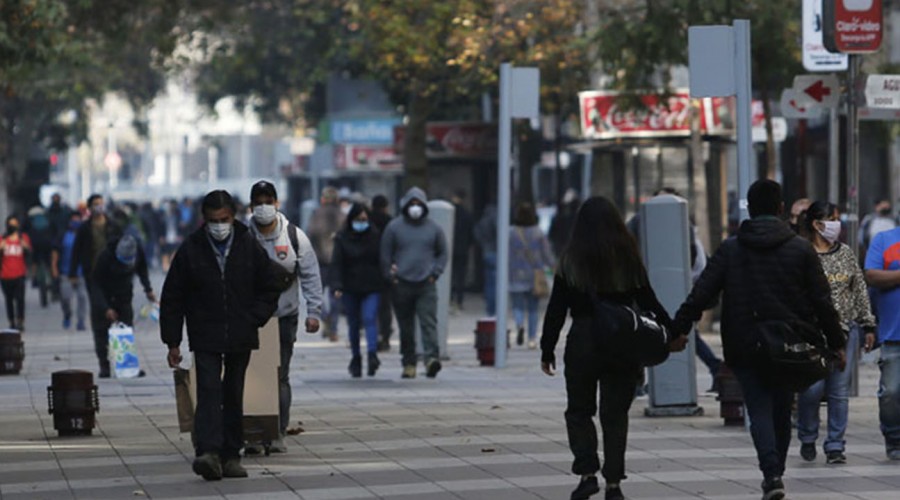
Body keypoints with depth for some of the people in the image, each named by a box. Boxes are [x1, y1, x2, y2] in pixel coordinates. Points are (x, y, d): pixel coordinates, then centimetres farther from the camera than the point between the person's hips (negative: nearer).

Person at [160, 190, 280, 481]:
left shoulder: (249, 247, 1)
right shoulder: (191, 250, -3)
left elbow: (270, 291, 11)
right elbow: (172, 298, 3)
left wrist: (253, 320, -3)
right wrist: (172, 342, 0)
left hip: (240, 337, 2)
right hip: (205, 338, -2)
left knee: (234, 396, 9)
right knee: (209, 391, -16)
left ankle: (231, 455, 16)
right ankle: (208, 452, -27)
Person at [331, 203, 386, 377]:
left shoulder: (376, 237, 3)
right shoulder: (342, 238, 1)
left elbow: (383, 260, 8)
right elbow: (336, 263, -3)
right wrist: (337, 286, -15)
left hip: (372, 287, -1)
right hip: (350, 289, 1)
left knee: (370, 318, -17)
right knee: (354, 324, 7)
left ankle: (372, 353, -27)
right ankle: (356, 358, 16)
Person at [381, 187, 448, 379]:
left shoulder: (433, 228, 9)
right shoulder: (394, 227, 4)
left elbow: (442, 253, 17)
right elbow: (385, 255, 6)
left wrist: (435, 273, 3)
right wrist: (390, 277, -2)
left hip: (426, 286, 0)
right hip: (401, 285, 0)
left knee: (428, 322, -14)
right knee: (406, 327, 5)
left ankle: (431, 358, -23)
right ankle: (408, 364, 12)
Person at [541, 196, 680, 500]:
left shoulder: (571, 260, -4)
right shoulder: (628, 259, 1)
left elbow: (557, 309, -3)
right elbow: (648, 302, 4)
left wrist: (547, 350, 2)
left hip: (583, 343, -2)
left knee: (579, 410, 12)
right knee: (615, 414, 8)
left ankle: (587, 472, -3)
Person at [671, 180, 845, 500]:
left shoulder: (730, 249, -1)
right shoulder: (801, 249, 0)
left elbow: (702, 293, -5)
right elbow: (822, 302, 1)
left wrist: (679, 329, 0)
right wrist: (836, 344, 8)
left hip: (744, 346, -1)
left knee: (759, 411, -2)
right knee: (781, 410, 15)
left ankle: (772, 474, -20)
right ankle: (776, 471, 23)